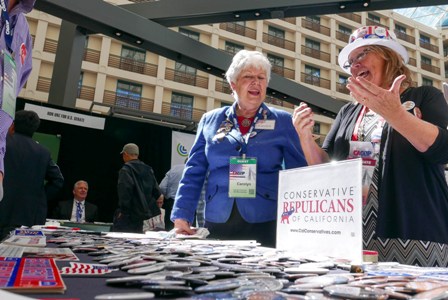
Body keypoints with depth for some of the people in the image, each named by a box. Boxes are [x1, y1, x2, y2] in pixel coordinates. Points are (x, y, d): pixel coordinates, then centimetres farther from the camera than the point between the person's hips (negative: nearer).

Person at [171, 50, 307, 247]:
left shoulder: (283, 122, 4)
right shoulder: (210, 120, 8)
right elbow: (194, 173, 7)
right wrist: (181, 216, -2)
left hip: (265, 225, -1)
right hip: (217, 225, 2)